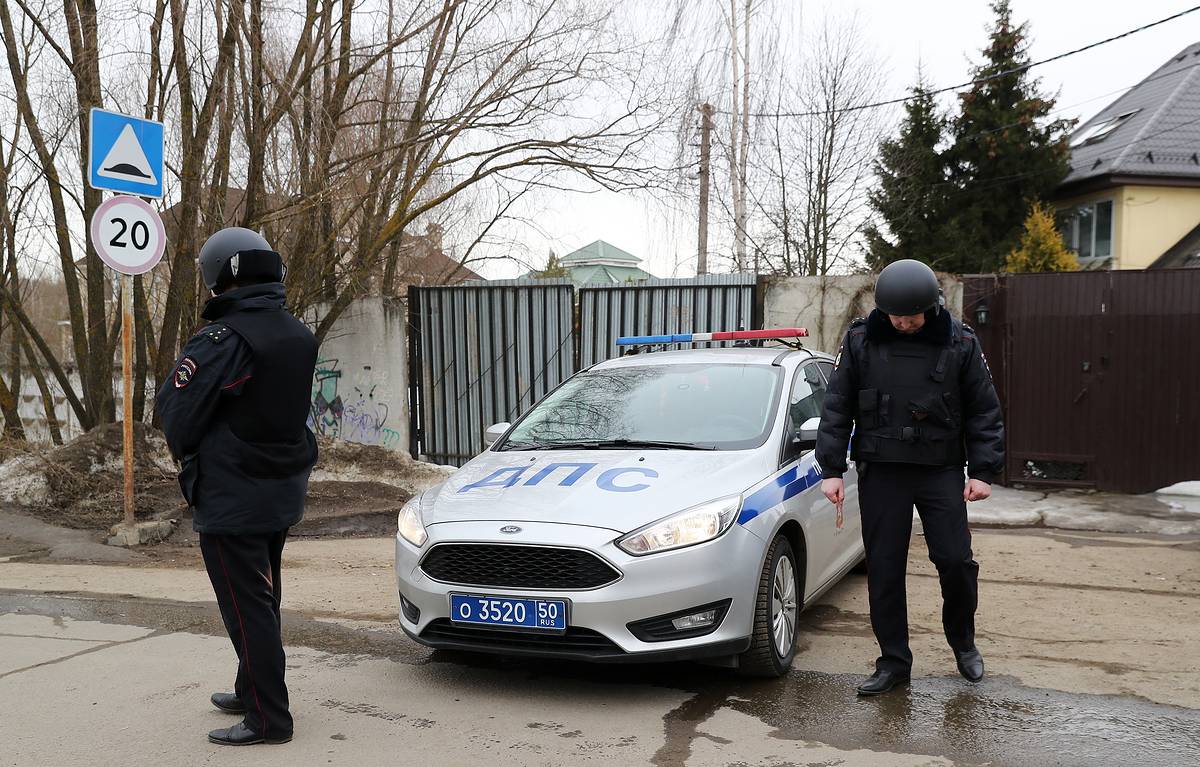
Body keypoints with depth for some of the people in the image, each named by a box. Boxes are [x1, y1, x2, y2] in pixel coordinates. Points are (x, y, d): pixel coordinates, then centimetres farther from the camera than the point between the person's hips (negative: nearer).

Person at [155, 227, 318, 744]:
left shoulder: (224, 338, -21)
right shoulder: (298, 336, 5)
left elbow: (176, 414, -16)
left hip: (231, 496, -9)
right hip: (284, 491, 9)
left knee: (246, 607, -1)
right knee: (263, 600, 20)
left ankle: (268, 718, 4)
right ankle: (253, 692, 35)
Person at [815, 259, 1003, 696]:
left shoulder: (960, 343, -1)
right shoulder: (861, 341, -1)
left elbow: (984, 412, 4)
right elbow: (837, 409, 3)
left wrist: (983, 471, -3)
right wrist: (831, 469, -2)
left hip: (941, 470, 0)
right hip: (881, 472, 1)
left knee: (956, 561, -3)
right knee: (883, 570, 2)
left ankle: (962, 642, 24)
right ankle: (893, 662, 14)